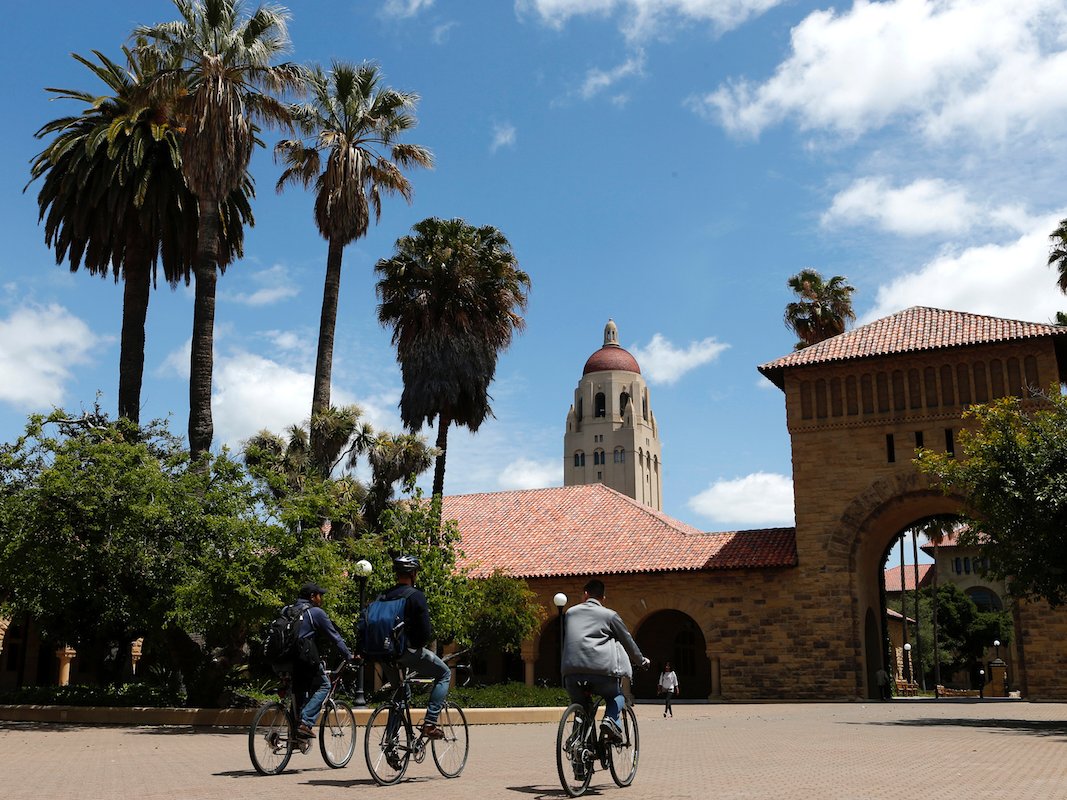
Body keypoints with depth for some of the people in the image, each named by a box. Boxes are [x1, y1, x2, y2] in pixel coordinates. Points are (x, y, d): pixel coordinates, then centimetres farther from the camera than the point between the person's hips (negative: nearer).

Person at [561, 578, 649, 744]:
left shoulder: (570, 612, 20)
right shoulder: (609, 615, 11)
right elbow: (627, 641, 20)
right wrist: (641, 661, 37)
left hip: (571, 671, 2)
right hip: (601, 670, -2)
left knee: (579, 702, 29)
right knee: (616, 695, 27)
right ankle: (611, 719, -2)